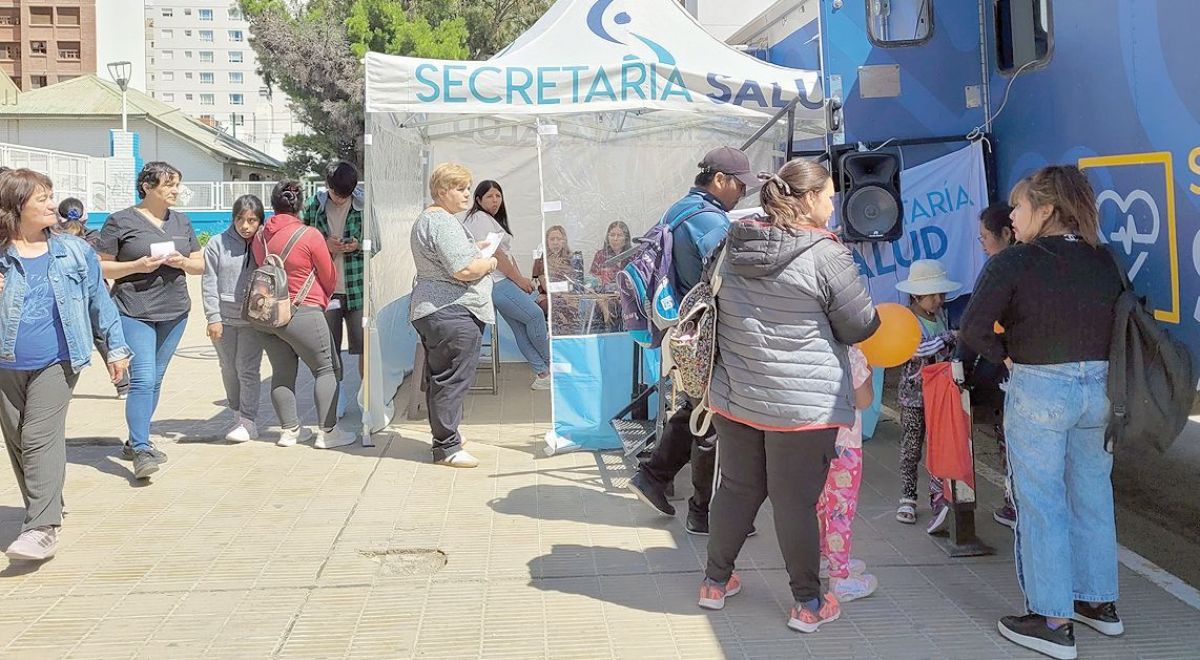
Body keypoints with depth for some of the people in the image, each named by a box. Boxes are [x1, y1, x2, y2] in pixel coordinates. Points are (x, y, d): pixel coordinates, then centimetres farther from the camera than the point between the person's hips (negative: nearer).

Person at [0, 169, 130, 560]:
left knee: (39, 437, -11)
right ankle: (46, 508, 29)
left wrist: (115, 348, 10)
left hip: (56, 362, -2)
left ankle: (43, 528, -11)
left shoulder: (74, 251, 2)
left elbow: (99, 300, 9)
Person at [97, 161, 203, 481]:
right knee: (142, 379, -14)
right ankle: (141, 451, -13)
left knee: (155, 379, 13)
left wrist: (183, 262, -7)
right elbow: (100, 266, -2)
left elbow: (200, 265, 15)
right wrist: (136, 266, -17)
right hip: (134, 311, -5)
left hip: (174, 311, 6)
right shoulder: (121, 222, -3)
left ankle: (135, 441, 26)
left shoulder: (181, 222, 12)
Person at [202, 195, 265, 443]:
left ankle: (248, 421, 2)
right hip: (223, 318, 2)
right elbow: (209, 283, -1)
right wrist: (213, 318, -6)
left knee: (247, 369, -4)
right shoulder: (218, 243, -1)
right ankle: (237, 414, 28)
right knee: (229, 369, 12)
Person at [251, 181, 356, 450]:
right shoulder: (310, 236, -12)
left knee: (282, 373, 13)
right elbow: (329, 277, -3)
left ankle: (289, 430, 18)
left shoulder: (259, 236, 3)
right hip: (302, 313, -6)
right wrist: (323, 300, 18)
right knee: (326, 370, 5)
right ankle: (327, 432, 4)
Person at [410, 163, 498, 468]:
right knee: (453, 380, -6)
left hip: (433, 311, 11)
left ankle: (445, 436, 28)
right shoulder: (444, 223, -16)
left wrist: (475, 249, 20)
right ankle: (447, 448, -1)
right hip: (453, 313, -11)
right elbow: (465, 270, -23)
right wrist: (490, 262, -5)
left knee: (441, 378, 17)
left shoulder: (427, 219, 20)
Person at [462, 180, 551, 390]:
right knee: (535, 315, -13)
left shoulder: (493, 220, 24)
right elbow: (494, 254, -16)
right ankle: (550, 363, 1)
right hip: (494, 283, -11)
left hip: (502, 281, 11)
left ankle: (542, 373, 6)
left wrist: (521, 278, 7)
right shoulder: (480, 219, -9)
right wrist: (518, 279, -11)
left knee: (522, 327, 6)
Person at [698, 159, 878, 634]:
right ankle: (808, 604, 19)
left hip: (735, 395, 6)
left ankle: (715, 582, 31)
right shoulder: (826, 255, -14)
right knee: (796, 502, 4)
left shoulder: (736, 245, 4)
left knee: (736, 488, 18)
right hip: (802, 404, -5)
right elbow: (859, 327, -6)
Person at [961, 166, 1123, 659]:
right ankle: (1100, 603, 32)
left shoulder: (1012, 263, -13)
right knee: (1092, 497, 18)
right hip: (1099, 389, 6)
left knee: (1040, 504, 4)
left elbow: (974, 329, -17)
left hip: (1039, 390, -6)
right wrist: (1090, 359, 12)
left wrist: (1006, 357, -2)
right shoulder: (1104, 261, 4)